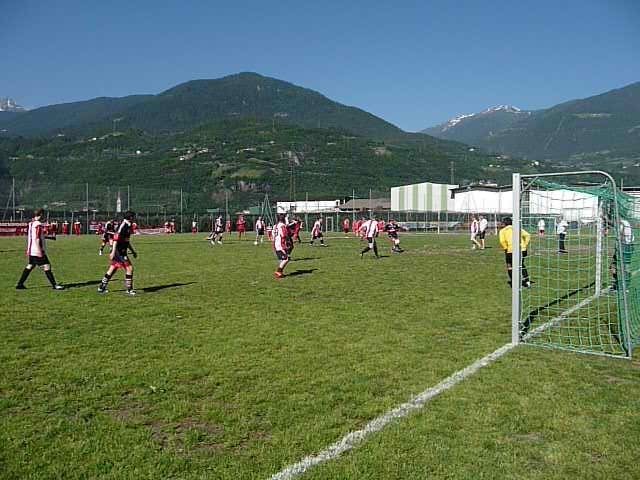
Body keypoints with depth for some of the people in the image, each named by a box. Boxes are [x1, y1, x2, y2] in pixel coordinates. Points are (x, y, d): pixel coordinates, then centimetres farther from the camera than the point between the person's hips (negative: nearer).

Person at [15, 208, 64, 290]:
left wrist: (49, 237, 29)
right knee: (47, 267, -5)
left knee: (29, 266, 16)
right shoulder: (39, 225, -15)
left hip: (31, 251, 9)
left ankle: (20, 284, 19)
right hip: (38, 251, -9)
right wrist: (41, 250, -19)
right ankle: (54, 285, -4)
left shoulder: (30, 224, 12)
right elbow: (37, 238, -20)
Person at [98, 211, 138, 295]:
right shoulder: (123, 225, -15)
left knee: (112, 269, 14)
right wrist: (113, 252, -25)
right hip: (119, 252, -10)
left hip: (122, 252, 10)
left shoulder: (127, 226, 14)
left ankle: (101, 287, 23)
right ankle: (129, 290, -1)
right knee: (129, 268, -8)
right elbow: (116, 239, -21)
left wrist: (133, 251, 26)